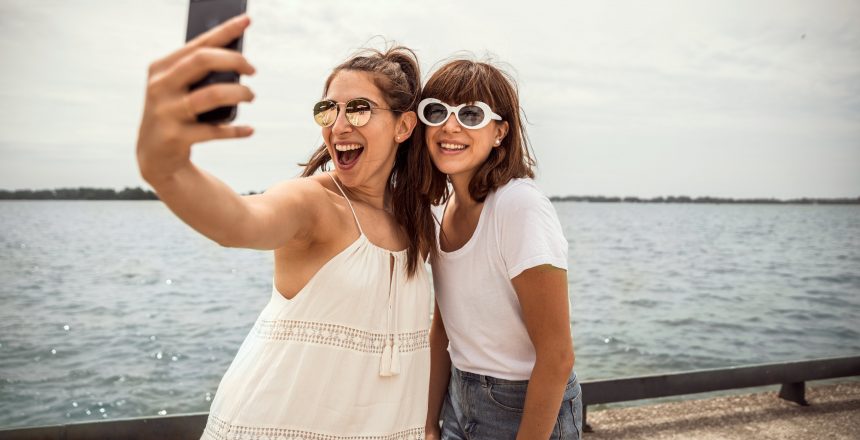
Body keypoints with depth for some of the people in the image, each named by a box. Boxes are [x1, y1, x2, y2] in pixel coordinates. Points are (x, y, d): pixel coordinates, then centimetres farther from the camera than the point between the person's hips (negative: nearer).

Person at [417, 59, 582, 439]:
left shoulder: (522, 207, -24)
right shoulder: (446, 206, -1)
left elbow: (557, 357, -22)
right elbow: (442, 328, 5)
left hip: (528, 409, -6)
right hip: (459, 398, 6)